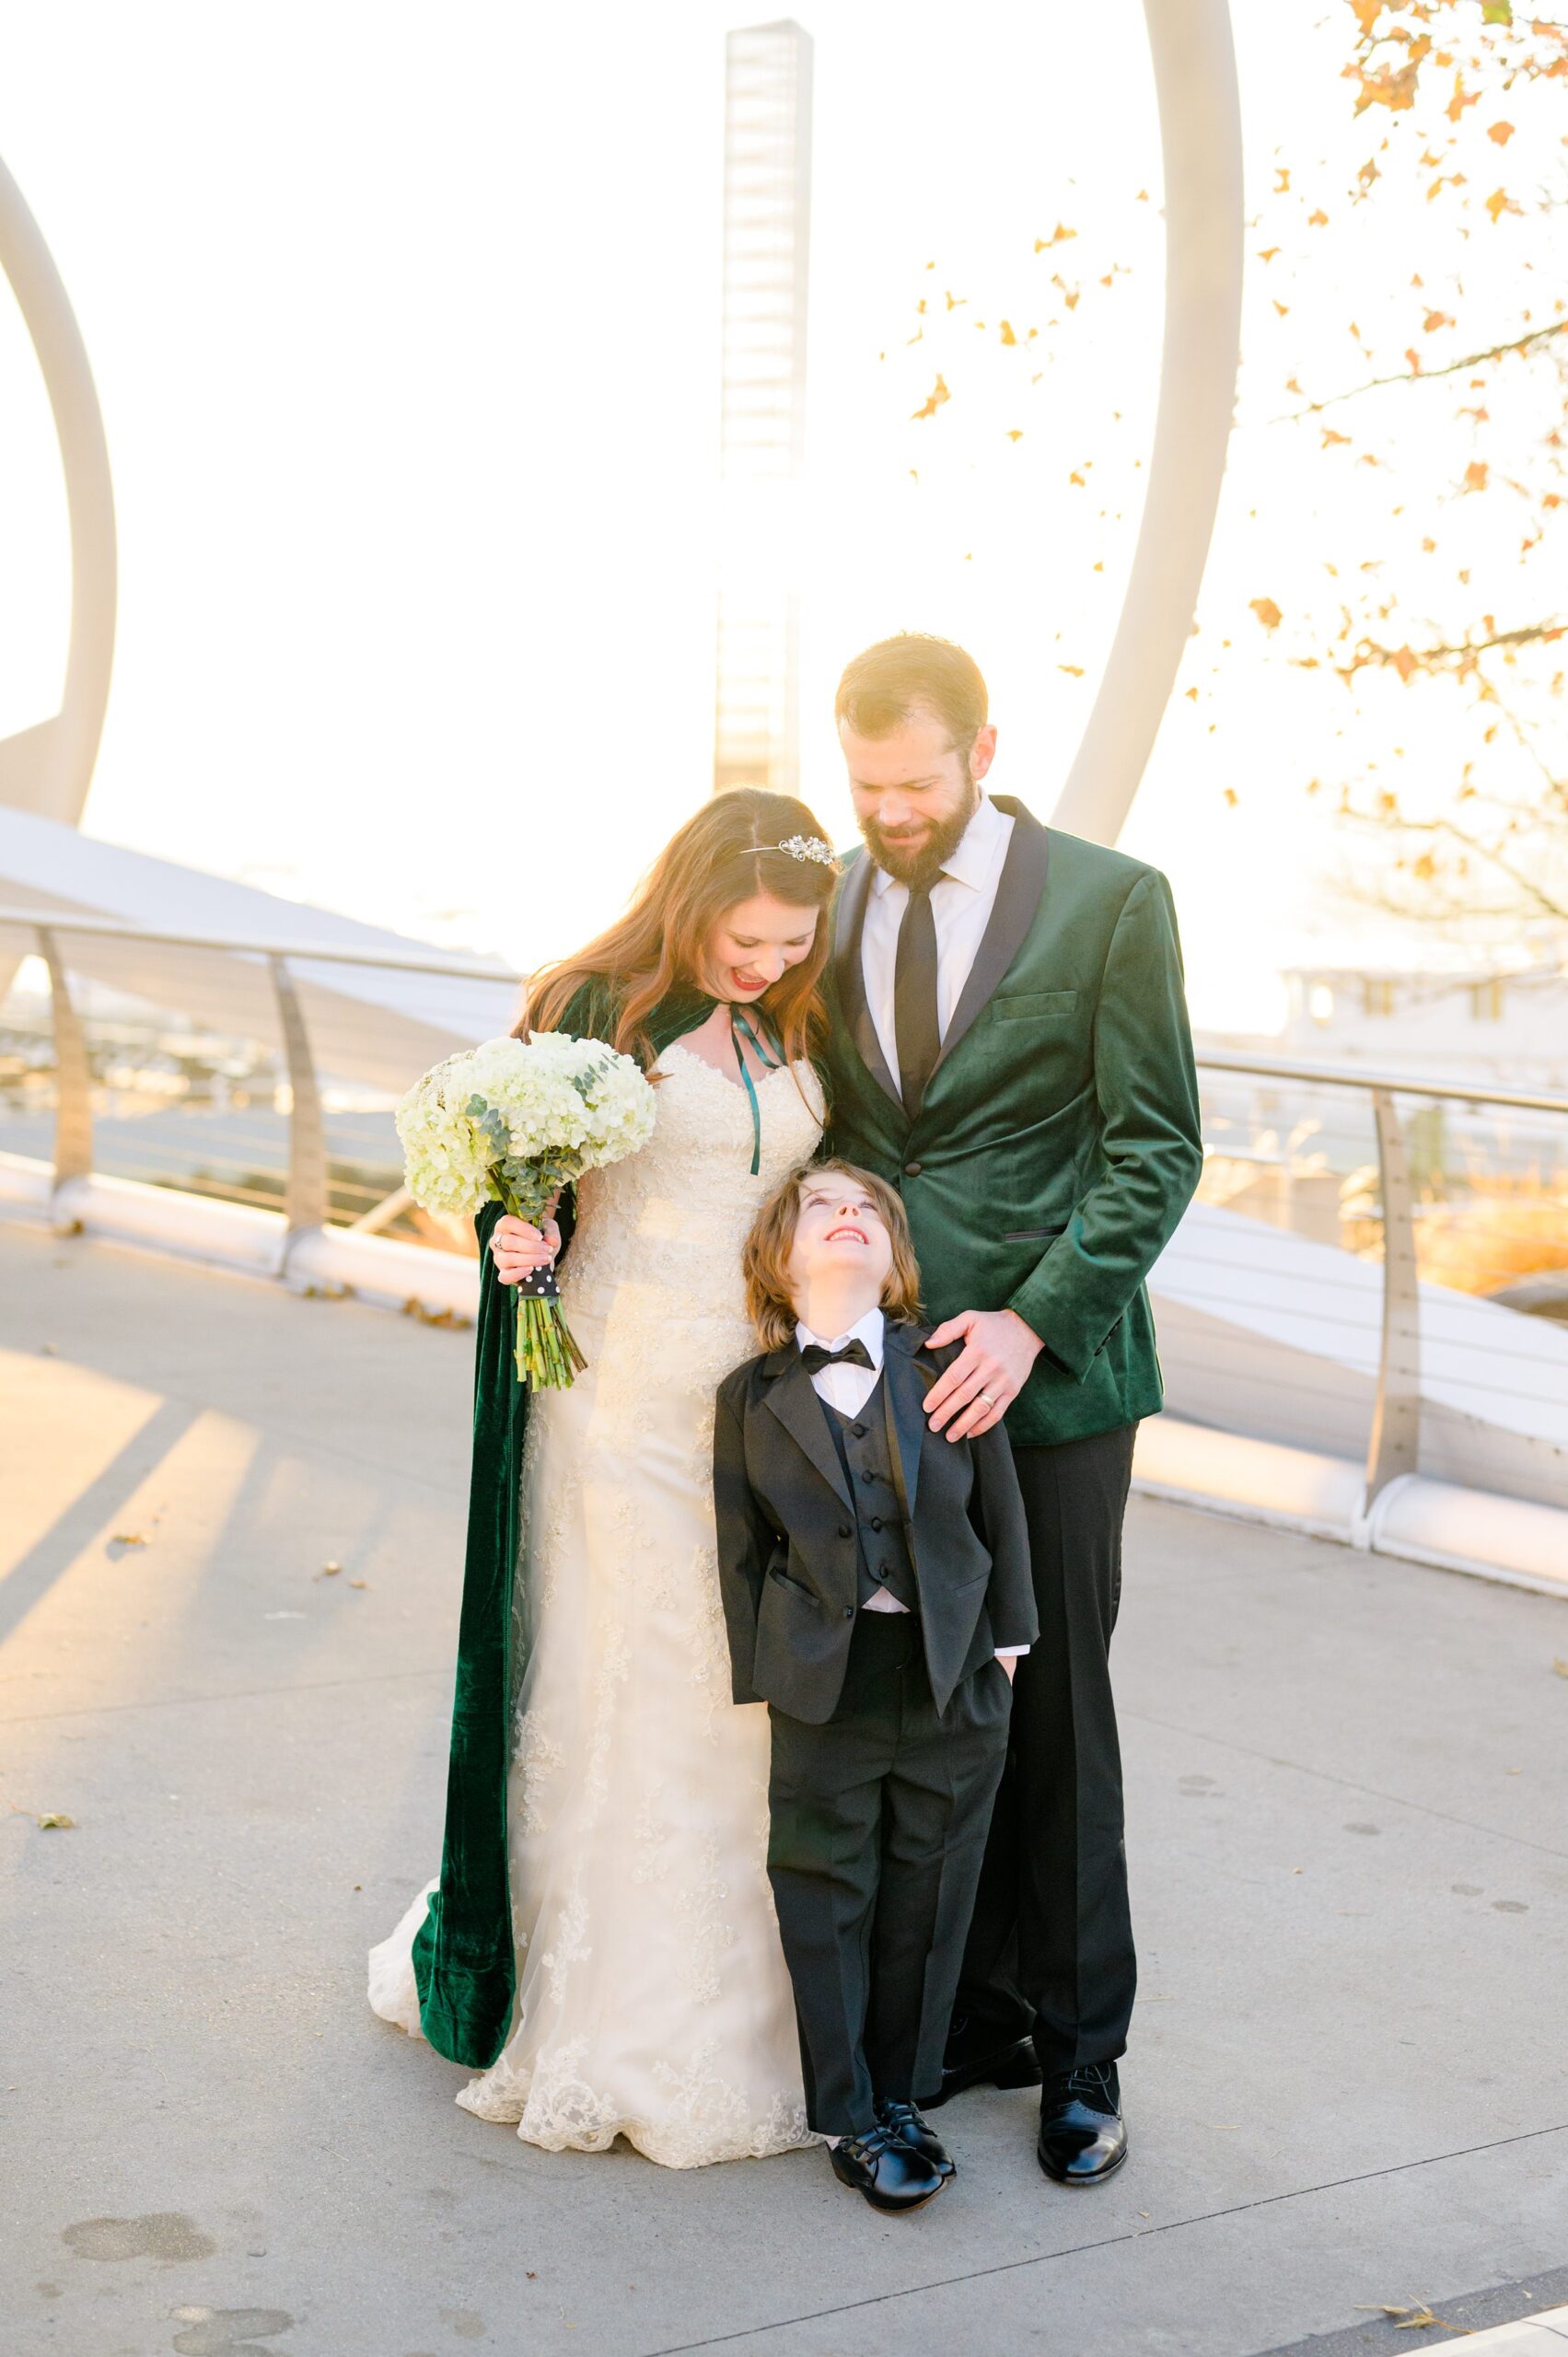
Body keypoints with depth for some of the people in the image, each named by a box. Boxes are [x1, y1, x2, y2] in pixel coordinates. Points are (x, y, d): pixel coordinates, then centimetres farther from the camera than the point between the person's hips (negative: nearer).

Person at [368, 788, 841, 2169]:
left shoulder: (802, 1036, 10)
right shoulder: (598, 1012, -3)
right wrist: (518, 1242, -20)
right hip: (624, 1400, -4)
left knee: (752, 1699, 6)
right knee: (616, 1692, 1)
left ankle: (742, 2020, 20)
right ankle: (607, 2029, 15)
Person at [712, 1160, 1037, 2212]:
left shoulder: (950, 1366, 0)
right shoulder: (753, 1397, -2)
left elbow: (1000, 1511, 5)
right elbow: (744, 1551, 2)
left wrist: (1007, 1637, 3)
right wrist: (765, 1675, -1)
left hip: (955, 1687, 1)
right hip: (824, 1687, -1)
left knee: (927, 1898, 11)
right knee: (826, 1900, 6)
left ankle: (898, 2093, 28)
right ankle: (849, 2116, 21)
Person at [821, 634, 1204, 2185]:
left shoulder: (1110, 902, -4)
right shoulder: (828, 908, 7)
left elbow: (1155, 1149, -7)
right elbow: (813, 1138, 12)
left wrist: (1031, 1323, -16)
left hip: (1048, 1372, -3)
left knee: (1051, 1718, 6)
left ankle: (1079, 2048, 21)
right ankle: (973, 2013, 24)